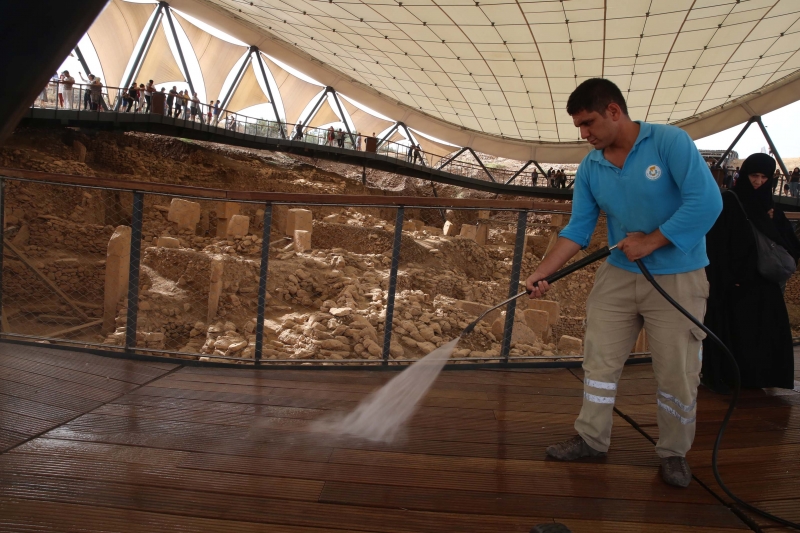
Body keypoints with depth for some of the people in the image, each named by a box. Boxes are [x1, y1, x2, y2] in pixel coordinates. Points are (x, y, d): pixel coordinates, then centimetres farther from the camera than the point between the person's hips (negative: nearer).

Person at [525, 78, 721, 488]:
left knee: (677, 373, 4)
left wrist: (650, 242, -19)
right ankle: (591, 438, 25)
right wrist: (543, 272, -8)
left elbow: (707, 200, -21)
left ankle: (674, 452, 24)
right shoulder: (590, 169, 1)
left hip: (677, 278, -4)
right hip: (618, 275, 5)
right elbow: (578, 229, 1)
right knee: (600, 361, 8)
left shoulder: (670, 141, -14)